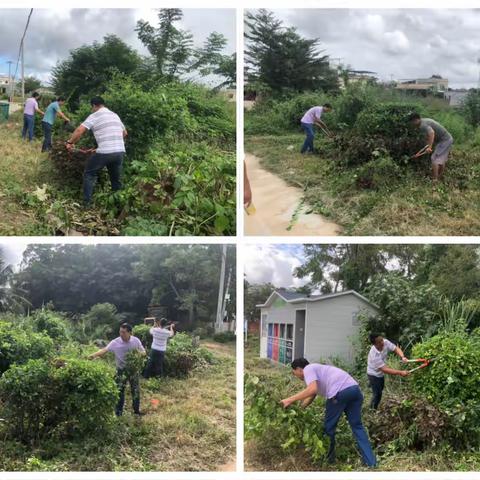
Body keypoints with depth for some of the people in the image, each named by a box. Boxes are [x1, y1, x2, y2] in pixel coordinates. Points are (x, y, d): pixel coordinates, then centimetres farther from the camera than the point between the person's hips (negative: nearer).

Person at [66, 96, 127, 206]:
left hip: (104, 152, -5)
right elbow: (124, 133, 31)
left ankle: (87, 203, 10)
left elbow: (79, 130, -9)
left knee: (89, 174, 13)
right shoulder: (115, 115, 19)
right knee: (116, 178, 22)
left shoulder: (94, 116, 1)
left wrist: (70, 142, 5)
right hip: (120, 152, 5)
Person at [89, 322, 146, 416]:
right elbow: (104, 350, -26)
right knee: (119, 391, 4)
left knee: (135, 391, 12)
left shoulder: (136, 341, -11)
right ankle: (118, 413, 17)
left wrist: (139, 353, -23)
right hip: (121, 370, -1)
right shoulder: (115, 342, -16)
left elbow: (144, 352, 0)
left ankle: (136, 410, 31)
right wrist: (94, 355, -42)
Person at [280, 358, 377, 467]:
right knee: (357, 426, 15)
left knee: (329, 427, 13)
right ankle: (371, 463, 11)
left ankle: (328, 459, 28)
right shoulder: (316, 369, 34)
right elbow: (311, 397, 37)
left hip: (339, 392, -9)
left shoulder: (308, 369, 7)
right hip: (354, 388, 9)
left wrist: (290, 400, -8)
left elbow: (312, 390, -12)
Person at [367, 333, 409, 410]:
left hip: (381, 373, 7)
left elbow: (396, 348, -17)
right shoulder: (374, 355, -40)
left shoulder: (385, 342, -23)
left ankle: (373, 408, 42)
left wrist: (402, 357, -38)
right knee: (377, 394, -3)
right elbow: (385, 369, -39)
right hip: (374, 374, -7)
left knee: (379, 392, 21)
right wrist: (400, 373, -42)